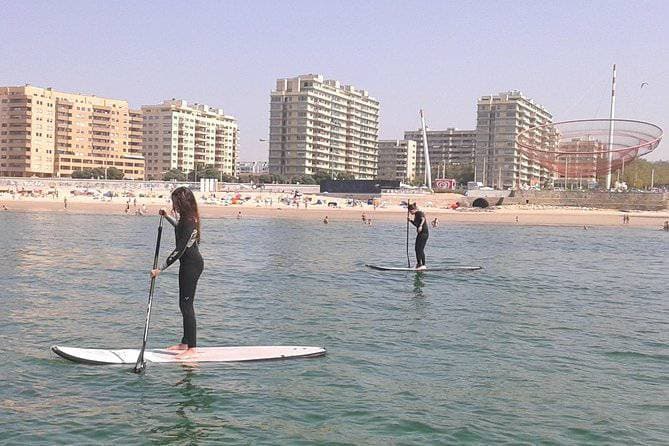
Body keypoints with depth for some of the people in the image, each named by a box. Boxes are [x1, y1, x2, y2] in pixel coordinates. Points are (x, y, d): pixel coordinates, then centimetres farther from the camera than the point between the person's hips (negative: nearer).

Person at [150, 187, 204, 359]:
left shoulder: (189, 222, -22)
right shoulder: (187, 218, 9)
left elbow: (179, 250, -24)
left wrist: (160, 269, -21)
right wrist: (167, 217, 32)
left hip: (191, 265, -11)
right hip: (189, 264, 11)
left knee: (186, 305, -8)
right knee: (184, 304, 16)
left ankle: (192, 348, -4)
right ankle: (185, 343, 26)